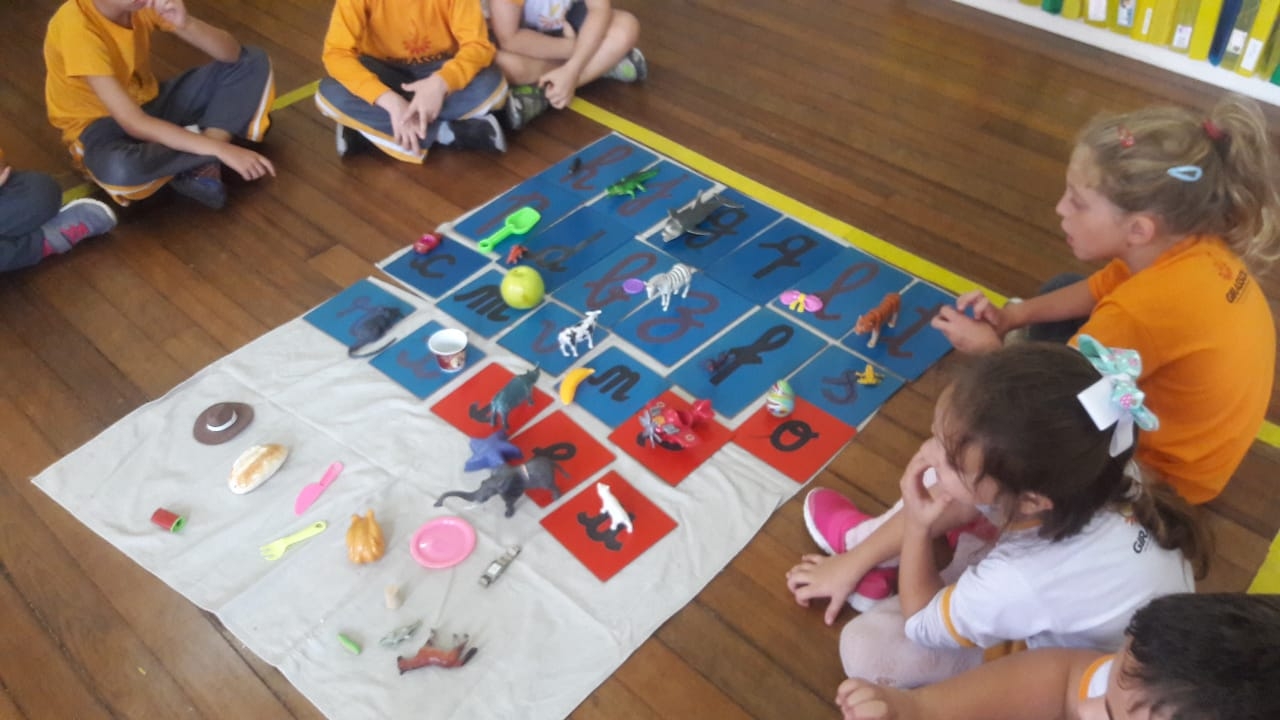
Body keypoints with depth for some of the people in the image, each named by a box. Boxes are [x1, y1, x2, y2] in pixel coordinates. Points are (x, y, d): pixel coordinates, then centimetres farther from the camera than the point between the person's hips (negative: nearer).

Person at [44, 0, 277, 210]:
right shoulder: (77, 26, -30)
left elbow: (231, 53, -14)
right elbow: (134, 124, -34)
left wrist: (186, 24, -34)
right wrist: (220, 149, -39)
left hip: (149, 103, 6)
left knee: (253, 61, -8)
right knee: (118, 170, -43)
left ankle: (200, 165, -20)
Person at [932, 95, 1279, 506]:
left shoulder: (1141, 311, -40)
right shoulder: (1190, 242, -18)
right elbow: (1099, 290, 1)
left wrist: (990, 348, -10)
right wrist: (1013, 315, -10)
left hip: (1166, 470, -7)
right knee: (1059, 290, 11)